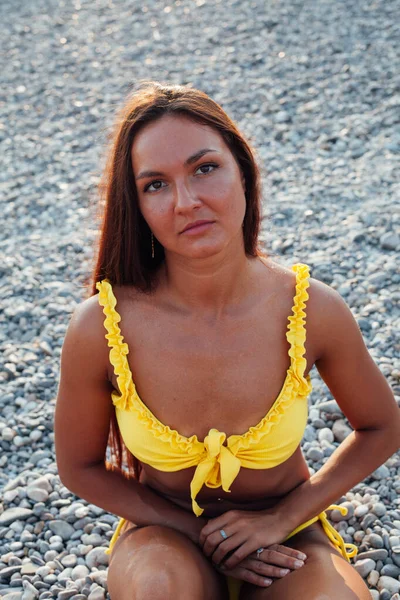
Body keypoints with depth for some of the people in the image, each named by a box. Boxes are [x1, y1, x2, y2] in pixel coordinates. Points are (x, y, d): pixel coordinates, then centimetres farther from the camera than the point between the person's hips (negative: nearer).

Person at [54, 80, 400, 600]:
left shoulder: (313, 310, -21)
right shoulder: (100, 327, -23)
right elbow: (79, 468, -5)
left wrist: (282, 519, -11)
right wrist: (199, 534, -12)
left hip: (285, 533, 0)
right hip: (166, 533, 0)